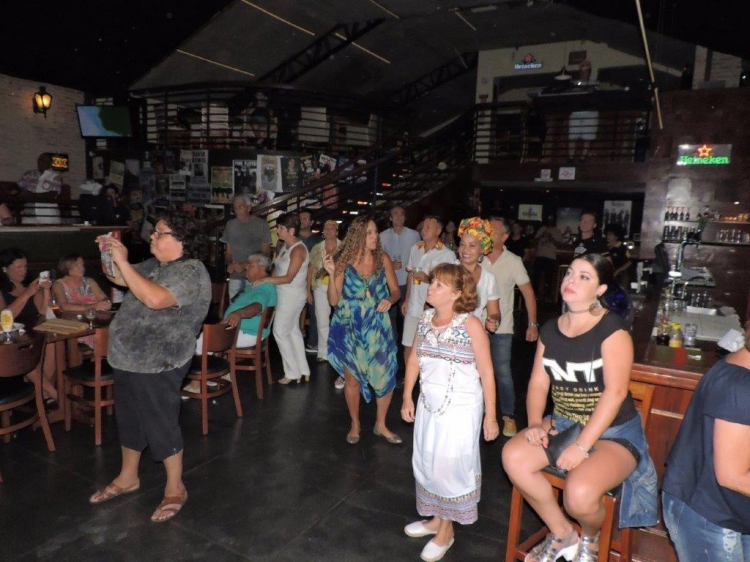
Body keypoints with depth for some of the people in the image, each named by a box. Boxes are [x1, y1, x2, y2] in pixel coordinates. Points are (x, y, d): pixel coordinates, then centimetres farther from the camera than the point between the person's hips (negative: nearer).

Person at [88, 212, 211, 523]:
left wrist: (123, 262, -29)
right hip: (129, 358, 9)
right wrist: (110, 255, 1)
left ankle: (175, 488, 20)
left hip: (158, 365, -9)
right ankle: (128, 477, 41)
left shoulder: (190, 271, -20)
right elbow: (119, 279, 20)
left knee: (161, 425, 1)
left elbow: (155, 299, -35)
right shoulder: (156, 265, 9)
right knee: (129, 419, 21)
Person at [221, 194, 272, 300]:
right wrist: (229, 263, -4)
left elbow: (266, 252, -2)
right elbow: (229, 250, 17)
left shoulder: (261, 224, -3)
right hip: (235, 276, 4)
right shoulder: (230, 225, 10)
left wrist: (245, 265, -10)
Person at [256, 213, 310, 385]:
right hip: (286, 295, 9)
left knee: (280, 332, -1)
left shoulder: (298, 250, -20)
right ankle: (302, 371, 22)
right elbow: (278, 268, 12)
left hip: (292, 296, -9)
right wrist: (267, 281, 0)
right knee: (293, 331, 13)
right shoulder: (286, 246, 8)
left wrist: (265, 280, -21)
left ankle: (293, 372, 11)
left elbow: (288, 278, -23)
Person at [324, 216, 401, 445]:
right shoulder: (344, 261, -9)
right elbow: (334, 300, -9)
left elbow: (396, 291, 2)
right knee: (352, 378, 11)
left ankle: (380, 425, 26)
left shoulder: (383, 259, -5)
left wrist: (389, 300, -19)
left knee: (386, 377, 2)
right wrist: (332, 274, -22)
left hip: (377, 327, 1)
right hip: (350, 328, -1)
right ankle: (355, 425, 33)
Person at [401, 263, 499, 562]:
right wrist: (407, 398, 11)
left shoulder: (470, 324, -17)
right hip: (429, 404, 6)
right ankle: (436, 518, 38)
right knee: (426, 463, 16)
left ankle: (446, 529, 28)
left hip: (460, 408, -6)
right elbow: (414, 360, 10)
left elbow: (486, 372, -13)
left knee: (450, 466, 5)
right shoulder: (425, 319, 0)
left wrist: (490, 415, -11)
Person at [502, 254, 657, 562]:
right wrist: (535, 423, -13)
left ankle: (590, 537, 12)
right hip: (563, 424, 6)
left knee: (580, 494, -30)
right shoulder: (550, 329, 4)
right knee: (512, 456, -18)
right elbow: (538, 382, 4)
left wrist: (581, 446, -23)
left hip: (613, 431, -5)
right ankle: (562, 535, 6)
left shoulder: (612, 329, -15)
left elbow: (615, 392, -21)